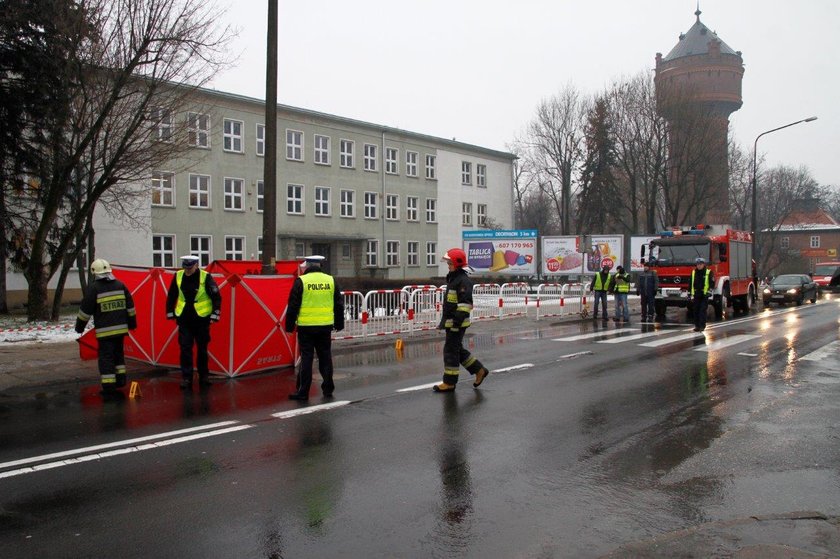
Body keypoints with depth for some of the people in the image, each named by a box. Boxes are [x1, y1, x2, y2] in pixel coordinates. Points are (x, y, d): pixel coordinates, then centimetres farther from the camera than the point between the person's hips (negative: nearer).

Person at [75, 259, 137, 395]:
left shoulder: (93, 288, -7)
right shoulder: (120, 285, 7)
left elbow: (85, 309, -5)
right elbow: (130, 306, 11)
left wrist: (80, 326, 7)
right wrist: (132, 322, 21)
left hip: (104, 330, -5)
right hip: (121, 328, 5)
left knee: (106, 357, 0)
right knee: (119, 353, 20)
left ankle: (108, 386, -2)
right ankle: (120, 379, 24)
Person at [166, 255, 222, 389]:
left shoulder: (205, 277, -11)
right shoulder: (178, 276, -1)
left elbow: (216, 296, -7)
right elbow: (172, 295, 12)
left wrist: (215, 314, -10)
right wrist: (170, 312, 12)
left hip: (202, 319, -2)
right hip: (184, 319, 2)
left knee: (202, 348, 9)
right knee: (185, 349, 0)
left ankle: (204, 376, 22)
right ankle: (186, 378, 7)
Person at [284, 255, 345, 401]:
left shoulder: (301, 281, -6)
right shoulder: (330, 280, 6)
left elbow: (293, 306, -6)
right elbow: (339, 304, 12)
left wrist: (289, 326, 2)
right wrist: (339, 324, 20)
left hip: (306, 326, -3)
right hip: (326, 326, 3)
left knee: (306, 358, 1)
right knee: (325, 357, 13)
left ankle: (303, 392, 5)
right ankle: (328, 388, 19)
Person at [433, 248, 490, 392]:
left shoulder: (463, 281, -16)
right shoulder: (452, 279, 17)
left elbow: (465, 304, -22)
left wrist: (457, 322, -25)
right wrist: (444, 322, 24)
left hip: (457, 323, -10)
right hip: (451, 322, 10)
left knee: (451, 351, -4)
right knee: (458, 350, 16)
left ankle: (449, 383, 6)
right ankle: (479, 370, 26)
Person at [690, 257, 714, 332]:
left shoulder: (708, 272, 1)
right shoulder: (693, 272, 11)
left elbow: (712, 283, -1)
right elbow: (690, 284, 14)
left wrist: (709, 292, -12)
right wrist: (690, 294, 11)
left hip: (704, 295, -4)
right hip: (696, 295, 4)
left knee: (702, 310, -8)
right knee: (696, 311, 5)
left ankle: (702, 326, -6)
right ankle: (697, 325, 13)